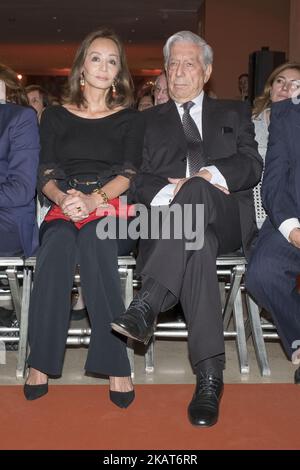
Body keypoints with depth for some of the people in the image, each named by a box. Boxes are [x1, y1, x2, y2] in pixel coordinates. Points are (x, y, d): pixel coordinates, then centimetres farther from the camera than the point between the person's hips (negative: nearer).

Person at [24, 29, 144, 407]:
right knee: (57, 244, -34)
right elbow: (46, 174, 8)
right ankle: (40, 362, -28)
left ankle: (114, 365, -36)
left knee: (94, 239, -37)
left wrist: (93, 199, -17)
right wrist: (63, 197, -15)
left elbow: (129, 173, 2)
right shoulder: (55, 116, 18)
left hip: (111, 208, -1)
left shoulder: (130, 119, 15)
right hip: (64, 209, 1)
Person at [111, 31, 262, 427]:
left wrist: (205, 177, -13)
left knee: (197, 191, -37)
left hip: (226, 219, 0)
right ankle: (210, 376, -38)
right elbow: (139, 180, 11)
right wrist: (170, 191, -13)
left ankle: (147, 305, -43)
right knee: (197, 242, -37)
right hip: (168, 217, 1)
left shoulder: (234, 114, 25)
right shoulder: (149, 121, 25)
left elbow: (252, 166, 7)